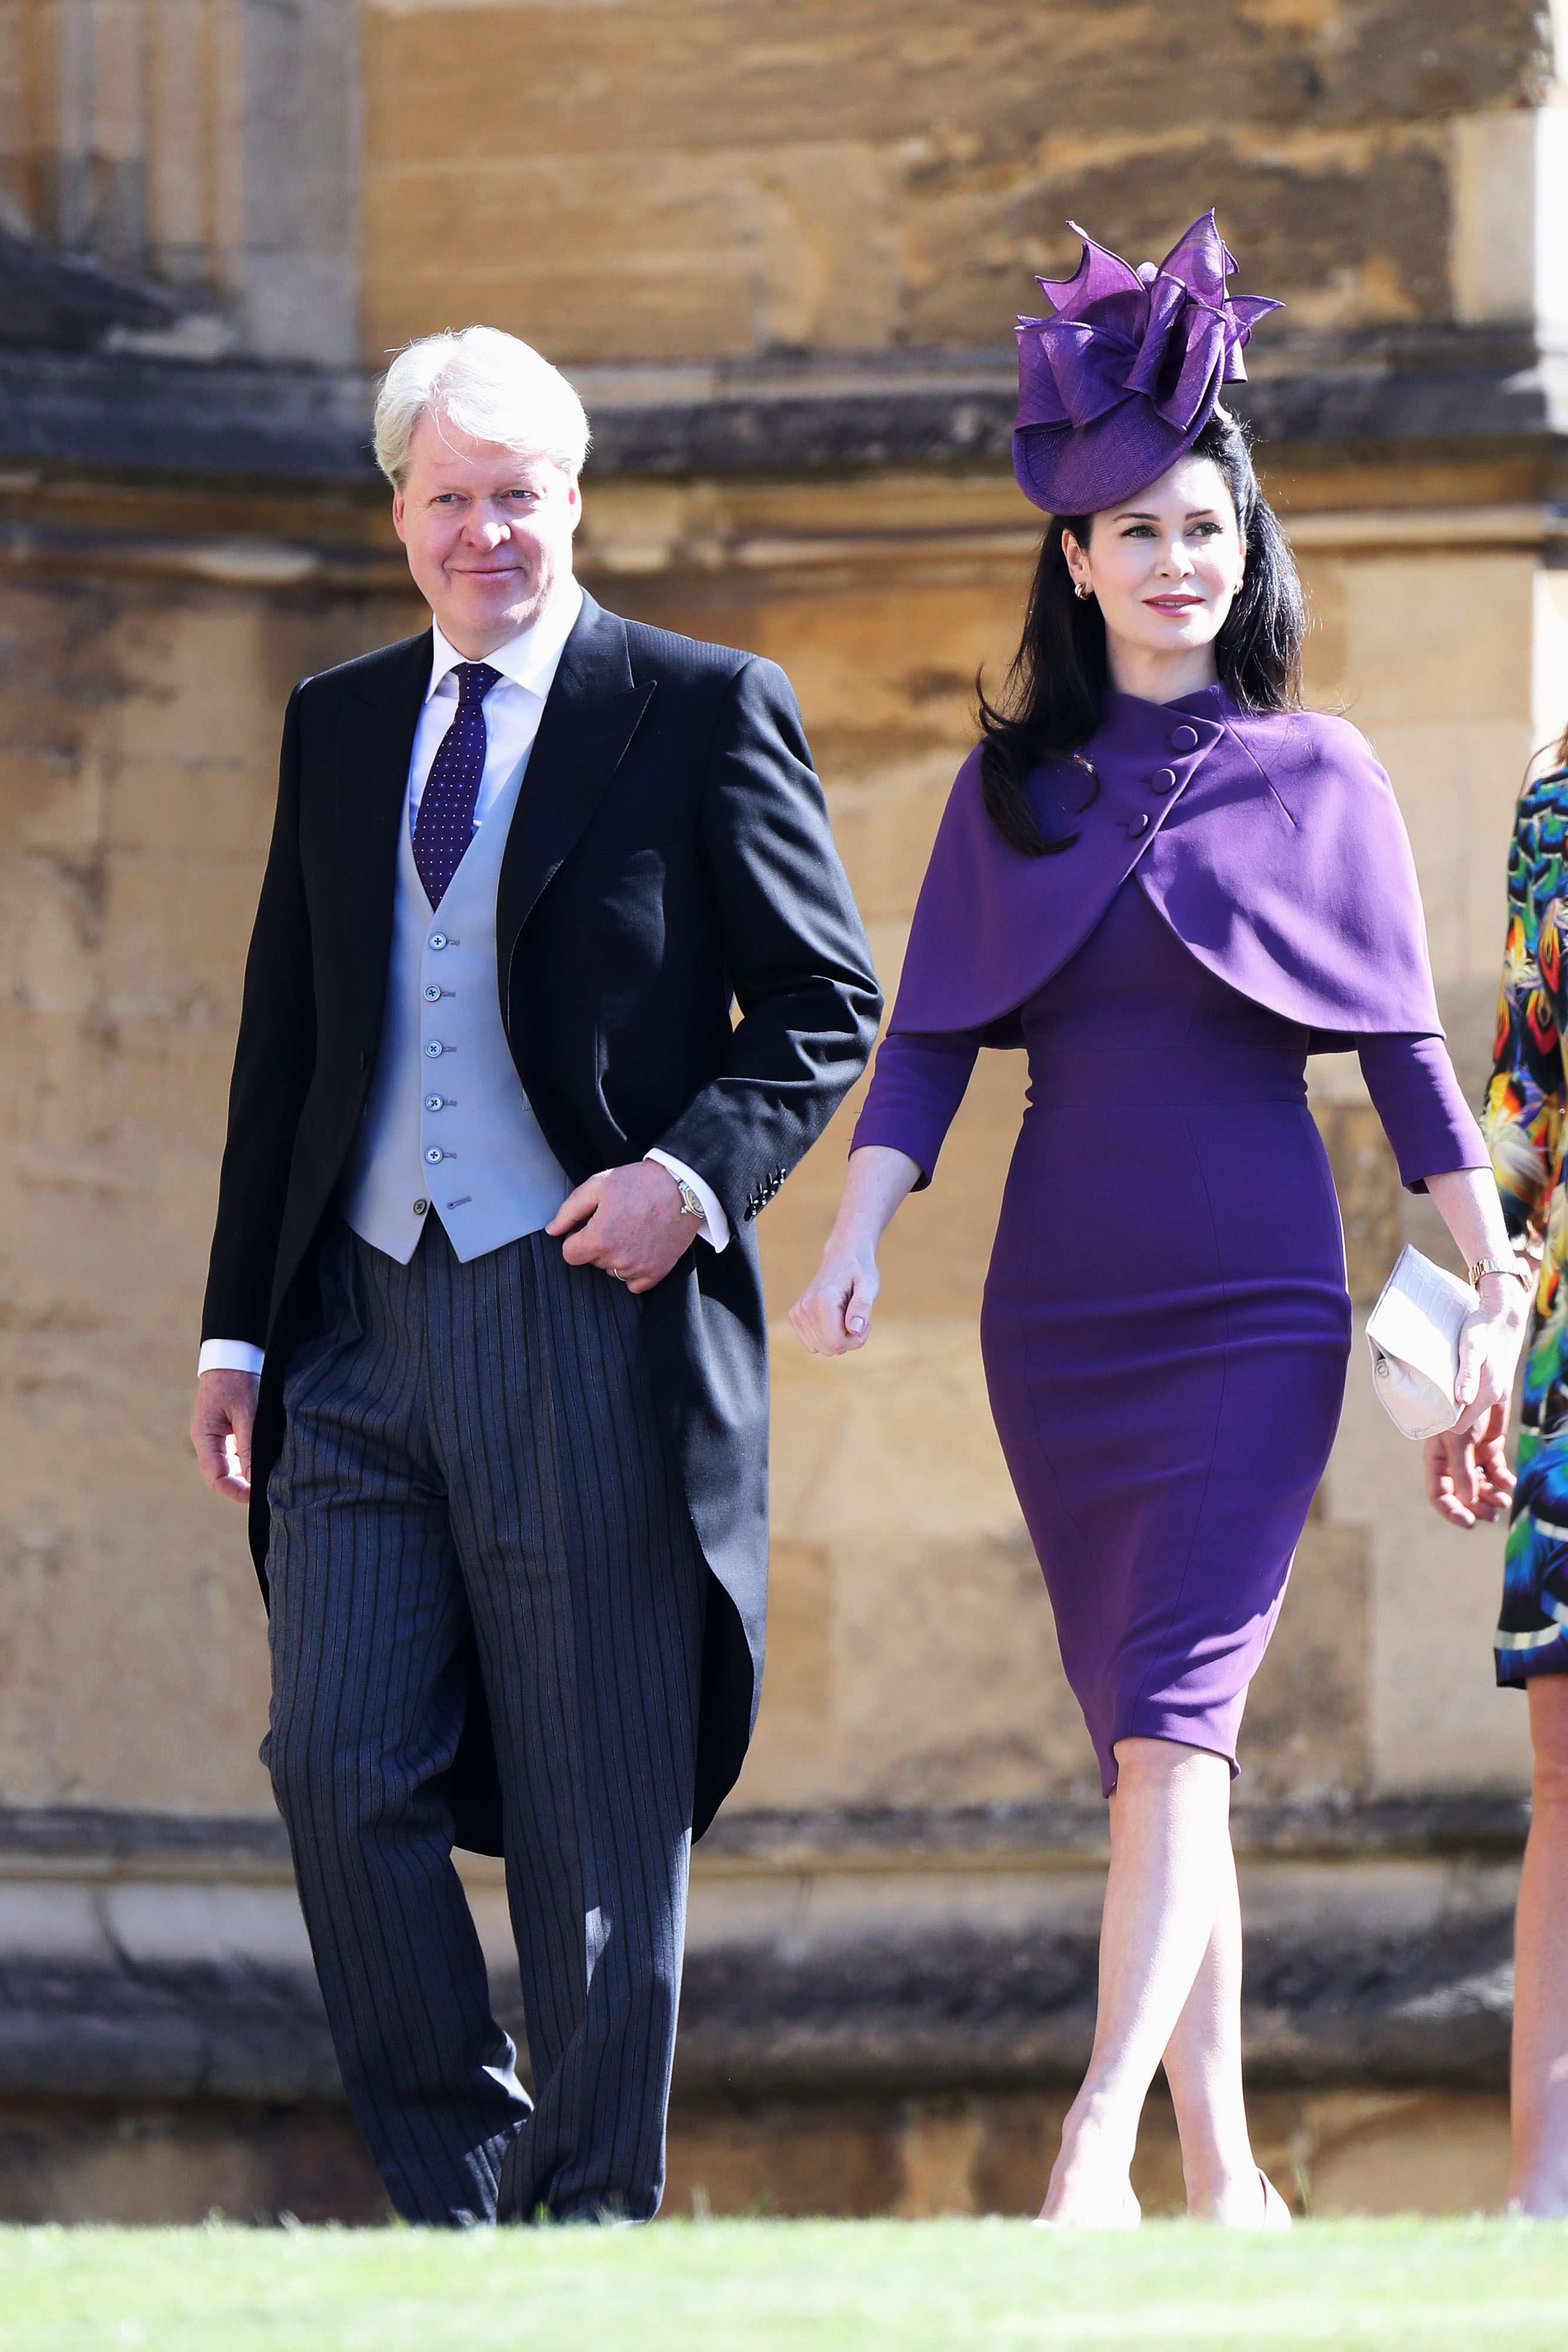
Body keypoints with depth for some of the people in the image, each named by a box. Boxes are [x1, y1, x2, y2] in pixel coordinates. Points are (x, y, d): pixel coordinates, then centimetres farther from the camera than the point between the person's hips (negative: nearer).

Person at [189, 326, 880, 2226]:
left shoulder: (703, 713, 1)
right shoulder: (336, 727, 16)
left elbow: (825, 1002, 1)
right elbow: (280, 1045, 18)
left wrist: (694, 1171, -16)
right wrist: (240, 1326, 12)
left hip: (589, 1316, -4)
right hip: (362, 1321, 4)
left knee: (596, 1817, 0)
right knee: (343, 1771, -4)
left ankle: (587, 2223, 8)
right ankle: (452, 2197, 9)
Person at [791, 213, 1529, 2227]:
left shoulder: (1316, 777, 4)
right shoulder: (1011, 788, 10)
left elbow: (1405, 1045, 4)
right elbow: (929, 1035, 4)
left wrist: (1493, 1285, 0)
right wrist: (857, 1237, -10)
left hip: (1255, 1304, -3)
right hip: (1058, 1306, 3)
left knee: (1175, 1708, -16)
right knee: (1140, 1737, 6)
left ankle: (1100, 2145, -27)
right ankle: (1222, 2173, 10)